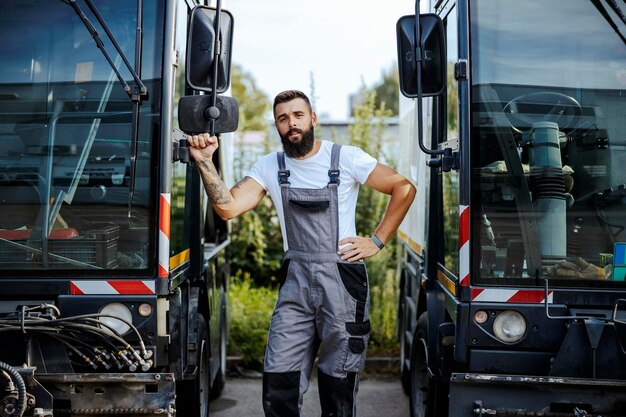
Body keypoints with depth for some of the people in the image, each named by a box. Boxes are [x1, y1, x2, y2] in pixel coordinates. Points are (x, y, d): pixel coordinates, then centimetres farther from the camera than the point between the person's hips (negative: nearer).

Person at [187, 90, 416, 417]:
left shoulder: (346, 158, -1)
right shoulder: (269, 167, 7)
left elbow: (404, 189, 2)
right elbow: (228, 208, -6)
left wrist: (377, 242, -2)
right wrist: (205, 162, -14)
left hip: (342, 280, -2)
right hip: (295, 283, 3)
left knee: (338, 388, 6)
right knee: (278, 383, -1)